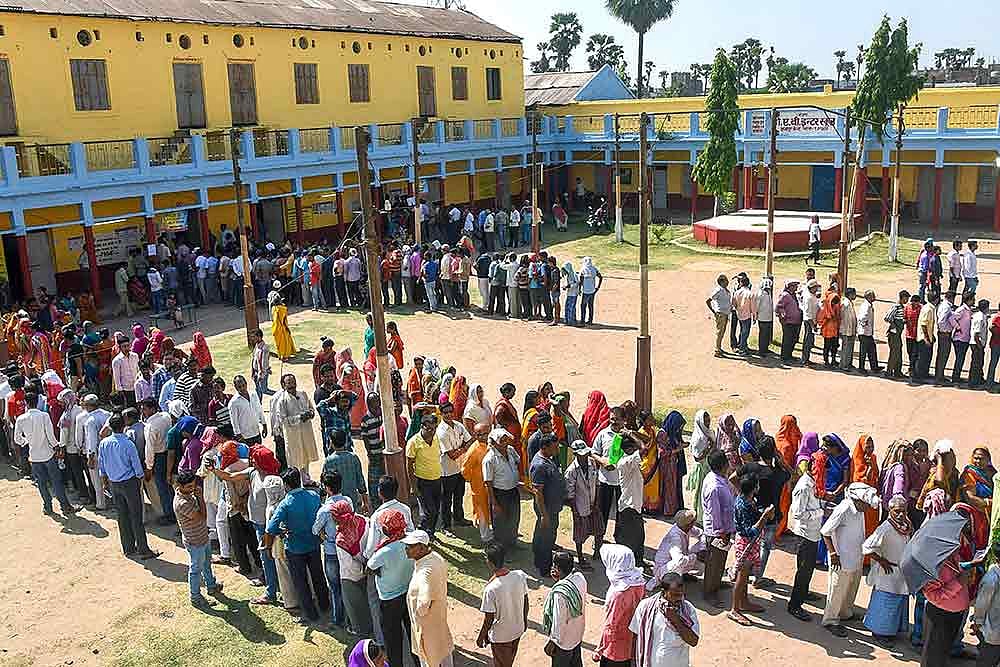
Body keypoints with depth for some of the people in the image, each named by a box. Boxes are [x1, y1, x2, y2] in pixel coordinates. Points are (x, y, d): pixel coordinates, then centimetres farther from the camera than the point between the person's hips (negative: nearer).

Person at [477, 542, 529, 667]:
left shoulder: (491, 588, -32)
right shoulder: (520, 575, -18)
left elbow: (489, 619, -21)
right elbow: (525, 602, -2)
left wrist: (481, 637, -4)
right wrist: (524, 621, 16)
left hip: (500, 636, -5)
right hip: (518, 629, 5)